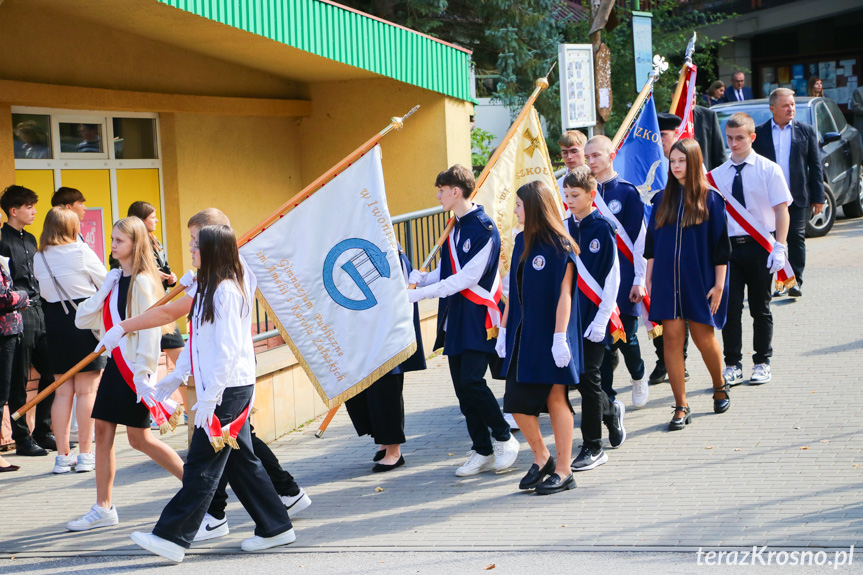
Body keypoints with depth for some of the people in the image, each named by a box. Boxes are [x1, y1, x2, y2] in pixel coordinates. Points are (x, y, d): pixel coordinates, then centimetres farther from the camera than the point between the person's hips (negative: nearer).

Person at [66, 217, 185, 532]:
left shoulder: (142, 282, -13)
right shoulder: (113, 280, 11)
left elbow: (149, 330, -17)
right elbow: (83, 320, 8)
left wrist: (143, 373, -20)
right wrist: (104, 291, -5)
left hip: (135, 367, -8)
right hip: (115, 364, 8)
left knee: (139, 438, -4)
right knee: (103, 430, 6)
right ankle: (103, 508, 12)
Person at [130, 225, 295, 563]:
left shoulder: (227, 290, -15)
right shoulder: (208, 289, 17)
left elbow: (228, 349, -21)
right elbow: (196, 341, 23)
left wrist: (209, 398, -22)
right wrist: (175, 377, 21)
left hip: (228, 389, -10)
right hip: (223, 389, 10)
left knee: (202, 465, -7)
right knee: (240, 461, 13)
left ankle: (172, 537, -5)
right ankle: (275, 527, 19)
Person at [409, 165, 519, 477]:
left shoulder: (483, 229, -13)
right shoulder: (455, 228, 15)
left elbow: (467, 279, -18)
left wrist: (420, 293, -18)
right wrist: (413, 278, 1)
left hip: (477, 320, -8)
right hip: (454, 320, 8)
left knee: (472, 381, -14)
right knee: (462, 387, 7)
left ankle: (504, 439, 5)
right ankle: (482, 451, 15)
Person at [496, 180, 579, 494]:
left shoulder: (559, 245, -12)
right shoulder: (522, 241, 10)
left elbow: (564, 295, -15)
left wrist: (560, 338, -18)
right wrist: (504, 330, 13)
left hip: (550, 335, -7)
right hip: (523, 333, 7)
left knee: (556, 398, 2)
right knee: (517, 401, 5)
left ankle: (563, 470, 11)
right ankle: (541, 459, 24)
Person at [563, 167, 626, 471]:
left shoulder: (603, 229, -9)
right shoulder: (564, 228, 7)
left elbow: (612, 278, -9)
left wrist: (601, 320, -13)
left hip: (595, 317, -5)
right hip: (570, 316, 5)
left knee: (588, 377, -4)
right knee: (579, 377, 8)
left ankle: (593, 447, 5)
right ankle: (611, 411, 36)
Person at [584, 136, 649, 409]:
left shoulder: (626, 192, -4)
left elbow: (639, 238, -4)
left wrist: (639, 280, -9)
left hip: (623, 278, -3)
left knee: (625, 336, -1)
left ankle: (638, 377, 29)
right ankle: (606, 397, 8)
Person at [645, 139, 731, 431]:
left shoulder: (710, 198, -3)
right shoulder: (663, 199, 8)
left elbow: (720, 244, -3)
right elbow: (651, 243, 10)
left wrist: (719, 284, -7)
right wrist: (649, 279, 5)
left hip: (700, 280, -3)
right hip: (667, 279, 3)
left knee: (703, 337, 4)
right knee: (672, 338, -3)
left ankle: (719, 387, 32)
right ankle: (681, 407, 2)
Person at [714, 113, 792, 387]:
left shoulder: (769, 170, -2)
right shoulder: (718, 174, 6)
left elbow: (781, 210, -4)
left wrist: (779, 247, -13)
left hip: (759, 247, -2)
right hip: (729, 247, 2)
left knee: (760, 309, 7)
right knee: (730, 308, -2)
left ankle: (762, 363, 19)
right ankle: (733, 365, 7)